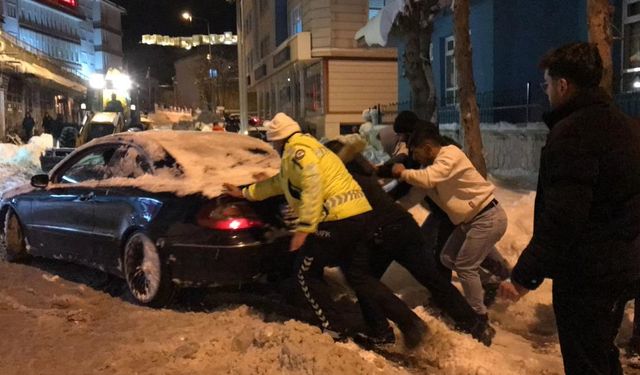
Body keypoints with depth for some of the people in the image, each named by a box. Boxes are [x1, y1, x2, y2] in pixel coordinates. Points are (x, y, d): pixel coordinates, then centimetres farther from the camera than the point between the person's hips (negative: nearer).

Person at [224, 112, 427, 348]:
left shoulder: (296, 150, -5)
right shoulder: (307, 147, 28)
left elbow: (312, 185, -21)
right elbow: (278, 182, 39)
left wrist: (303, 228, -21)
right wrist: (245, 193, 46)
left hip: (338, 220, -10)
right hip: (358, 214, 10)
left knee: (306, 273, 9)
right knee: (359, 276, 15)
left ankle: (335, 331, 11)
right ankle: (410, 322, 9)